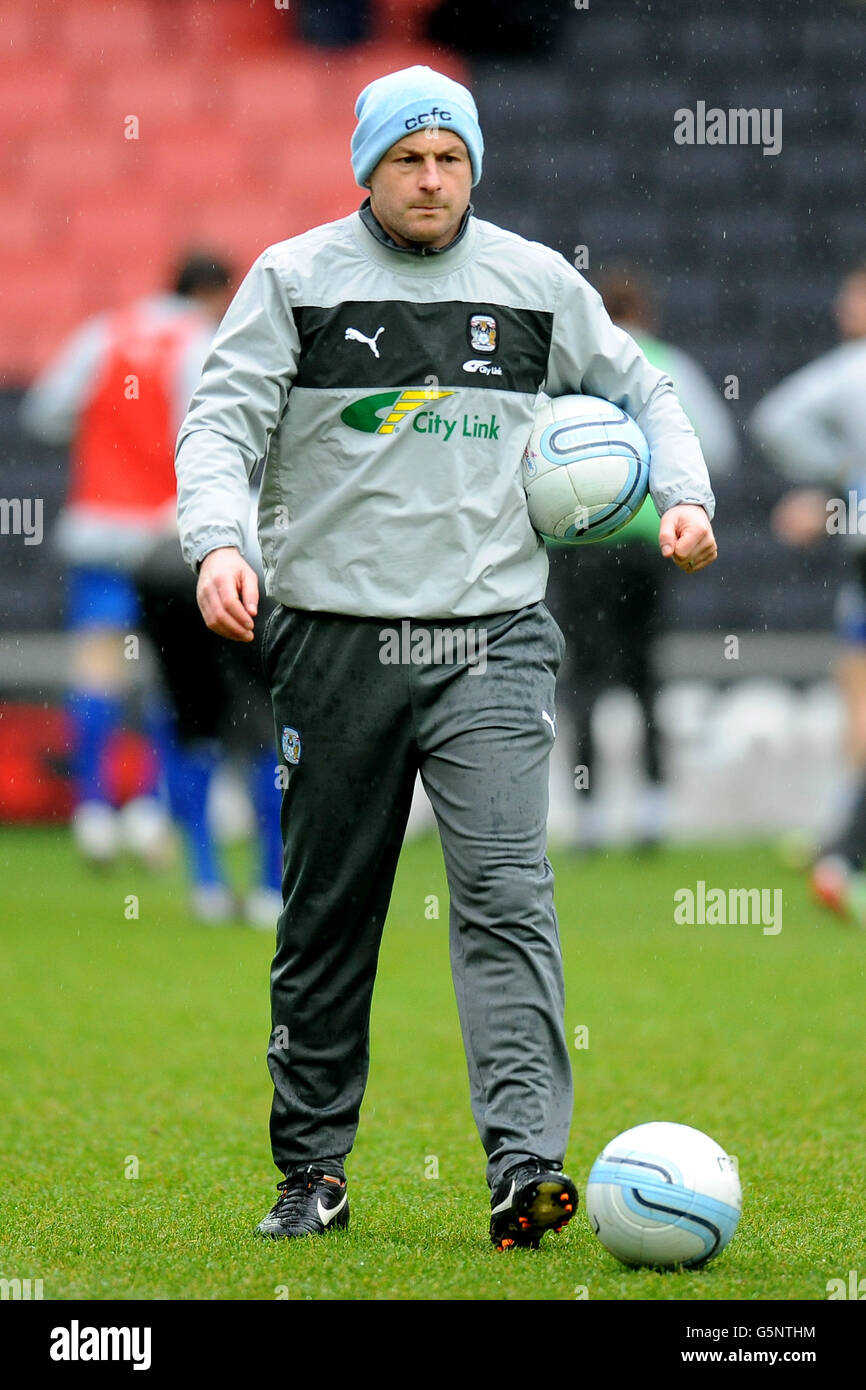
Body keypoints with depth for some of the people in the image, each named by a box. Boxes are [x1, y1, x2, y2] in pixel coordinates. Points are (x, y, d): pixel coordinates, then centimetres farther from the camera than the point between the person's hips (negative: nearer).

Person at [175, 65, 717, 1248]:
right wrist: (218, 542, -21)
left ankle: (526, 1166, -23)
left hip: (492, 642, 0)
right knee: (327, 915, 7)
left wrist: (684, 495, 6)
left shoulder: (537, 282, 9)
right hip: (338, 644, 0)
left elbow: (640, 389, 23)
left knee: (506, 891, -15)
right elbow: (221, 424, -3)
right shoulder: (296, 280, 3)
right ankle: (313, 1172, 19)